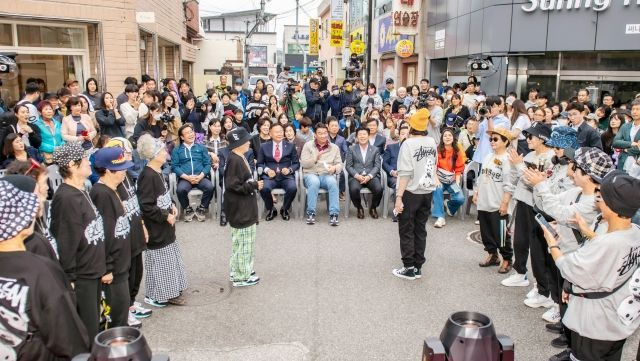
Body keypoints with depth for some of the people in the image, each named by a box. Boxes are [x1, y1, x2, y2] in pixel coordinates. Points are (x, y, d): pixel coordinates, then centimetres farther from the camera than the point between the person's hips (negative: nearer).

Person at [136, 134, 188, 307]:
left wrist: (172, 206, 4)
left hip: (166, 228, 9)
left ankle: (171, 293, 30)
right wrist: (166, 216, -18)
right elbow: (146, 206, -24)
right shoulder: (147, 176, -23)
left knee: (170, 260, 18)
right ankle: (155, 296, 20)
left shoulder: (157, 172, 6)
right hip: (156, 229, -9)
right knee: (159, 261, 4)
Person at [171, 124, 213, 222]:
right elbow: (174, 166, 2)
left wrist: (200, 176, -10)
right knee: (180, 190, -33)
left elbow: (207, 164, 8)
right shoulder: (177, 150, 13)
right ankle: (188, 209, -4)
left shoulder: (201, 147, 17)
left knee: (210, 187, -29)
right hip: (185, 178, -1)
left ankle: (201, 209, -4)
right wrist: (187, 177, -13)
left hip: (201, 177, 1)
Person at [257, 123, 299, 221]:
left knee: (293, 188, -31)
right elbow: (259, 164, 11)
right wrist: (267, 170, -9)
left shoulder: (290, 146, 12)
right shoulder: (264, 147, 12)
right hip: (270, 176, 0)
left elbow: (296, 163, 11)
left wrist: (290, 169, -10)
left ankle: (285, 209, 0)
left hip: (286, 177, 0)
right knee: (264, 188, -32)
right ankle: (271, 209, -1)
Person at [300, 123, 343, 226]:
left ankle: (334, 214, -33)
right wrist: (315, 159, -20)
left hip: (327, 175, 1)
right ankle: (311, 213, -26)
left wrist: (334, 168, -17)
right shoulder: (308, 145, 8)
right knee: (314, 182, -37)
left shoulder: (334, 147, 13)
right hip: (311, 174, -1)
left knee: (332, 182, -34)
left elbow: (339, 164, 8)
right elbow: (303, 163, -1)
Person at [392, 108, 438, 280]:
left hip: (411, 192, -6)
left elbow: (405, 173, -20)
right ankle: (418, 267, 17)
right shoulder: (432, 142, 2)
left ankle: (409, 268, 9)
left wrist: (399, 197, -20)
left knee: (406, 231, 5)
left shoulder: (409, 143, -15)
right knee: (420, 230, 12)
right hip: (427, 191, 6)